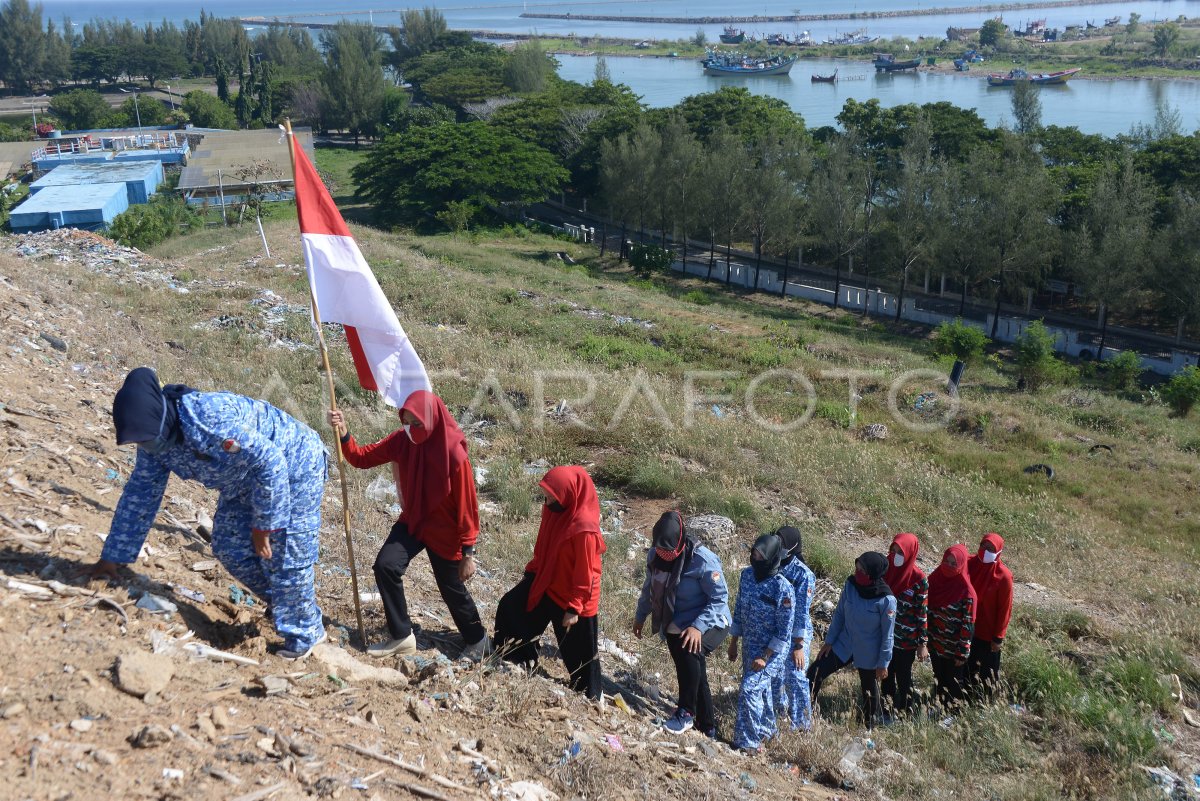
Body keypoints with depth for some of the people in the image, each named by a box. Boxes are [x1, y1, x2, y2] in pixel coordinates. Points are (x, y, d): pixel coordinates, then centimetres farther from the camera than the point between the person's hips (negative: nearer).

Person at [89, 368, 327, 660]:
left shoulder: (212, 418, -37)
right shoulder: (154, 440, -10)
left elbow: (270, 463, -32)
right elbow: (139, 495, 1)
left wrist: (262, 527, -24)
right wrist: (112, 557, 6)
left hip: (293, 466, -8)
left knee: (285, 555, -8)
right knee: (230, 548, 5)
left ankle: (305, 635, 10)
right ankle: (284, 604, 26)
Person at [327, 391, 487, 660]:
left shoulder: (454, 454, -27)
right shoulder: (402, 440, -12)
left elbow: (466, 505, -20)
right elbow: (363, 458, -3)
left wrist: (468, 552, -15)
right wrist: (343, 434, -23)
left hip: (445, 532, -5)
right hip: (412, 521, 5)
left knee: (453, 590, 9)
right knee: (385, 566, -12)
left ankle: (477, 640, 35)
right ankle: (401, 636, 6)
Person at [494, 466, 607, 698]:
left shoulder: (584, 529, -31)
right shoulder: (554, 511, -7)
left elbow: (584, 574, -24)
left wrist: (574, 608, -20)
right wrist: (532, 570, 16)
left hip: (573, 597, -8)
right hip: (545, 582, 8)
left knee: (579, 653, 7)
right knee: (509, 607, 13)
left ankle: (588, 696, 28)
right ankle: (518, 658, 33)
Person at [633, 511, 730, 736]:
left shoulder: (703, 560, -26)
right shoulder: (654, 555, -7)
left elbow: (720, 598, -23)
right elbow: (650, 587, 12)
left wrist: (698, 627, -33)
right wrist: (640, 616, 17)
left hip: (709, 624, -6)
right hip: (675, 626, 6)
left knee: (690, 650, -35)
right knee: (694, 677, 12)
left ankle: (686, 713, -21)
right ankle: (707, 728, 30)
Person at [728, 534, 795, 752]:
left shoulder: (783, 588, -24)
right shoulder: (747, 574, -4)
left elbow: (785, 630, -19)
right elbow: (739, 610, 8)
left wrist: (765, 657, -18)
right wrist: (733, 642, 11)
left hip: (773, 650, -7)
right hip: (750, 645, 7)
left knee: (749, 690, -12)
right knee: (760, 689, 20)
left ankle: (748, 743, 1)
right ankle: (768, 728, 42)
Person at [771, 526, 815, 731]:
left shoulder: (803, 574, -16)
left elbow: (802, 612, -17)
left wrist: (799, 645, -18)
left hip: (795, 635, -6)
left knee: (795, 679, -1)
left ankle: (801, 725, 13)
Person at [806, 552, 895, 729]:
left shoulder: (887, 600, -24)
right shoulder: (850, 584, -12)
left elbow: (887, 634, -14)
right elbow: (839, 614, 0)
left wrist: (883, 663, -8)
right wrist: (829, 641, 3)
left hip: (868, 654, -4)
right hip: (844, 644, 4)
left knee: (869, 690, 17)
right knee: (815, 673, -3)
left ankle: (869, 726, 42)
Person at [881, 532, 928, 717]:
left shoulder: (919, 579, -17)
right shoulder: (886, 569, -4)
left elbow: (923, 612, -12)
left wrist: (923, 643, -11)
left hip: (906, 639, -4)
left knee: (903, 676, 11)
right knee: (887, 673, 18)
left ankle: (903, 709, 31)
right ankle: (888, 704, 38)